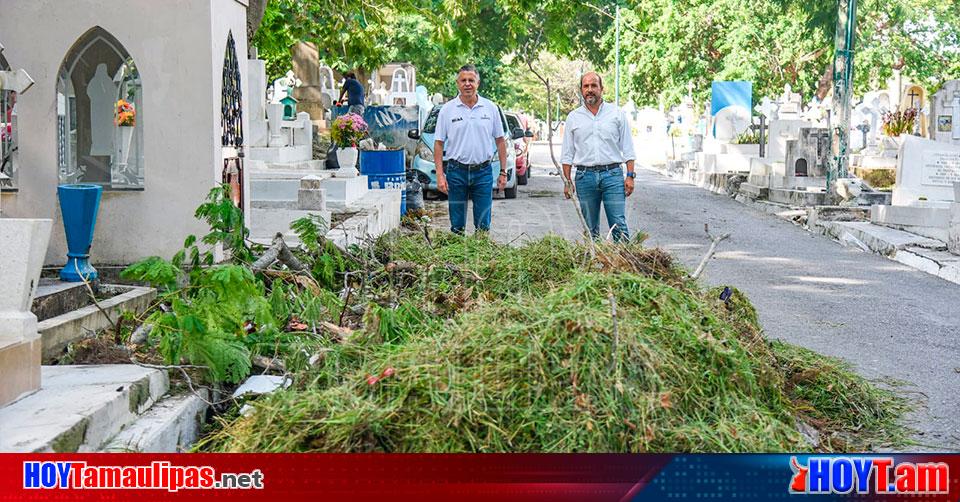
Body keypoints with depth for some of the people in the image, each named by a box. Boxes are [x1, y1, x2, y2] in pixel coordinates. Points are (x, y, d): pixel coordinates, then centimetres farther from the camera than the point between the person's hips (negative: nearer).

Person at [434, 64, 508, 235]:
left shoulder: (490, 108, 5)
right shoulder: (447, 109, 1)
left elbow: (500, 141, 9)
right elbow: (439, 144, 0)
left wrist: (503, 172, 4)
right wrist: (440, 175, -8)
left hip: (483, 171, 1)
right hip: (456, 171, -1)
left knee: (483, 225, 3)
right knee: (457, 225, 5)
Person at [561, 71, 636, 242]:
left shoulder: (617, 114, 7)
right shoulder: (573, 118, 11)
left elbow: (628, 148, 6)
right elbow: (567, 154, 12)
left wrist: (630, 176, -3)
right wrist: (567, 181, 4)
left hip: (612, 175, -2)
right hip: (585, 176, 2)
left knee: (619, 225, -8)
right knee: (590, 229, 6)